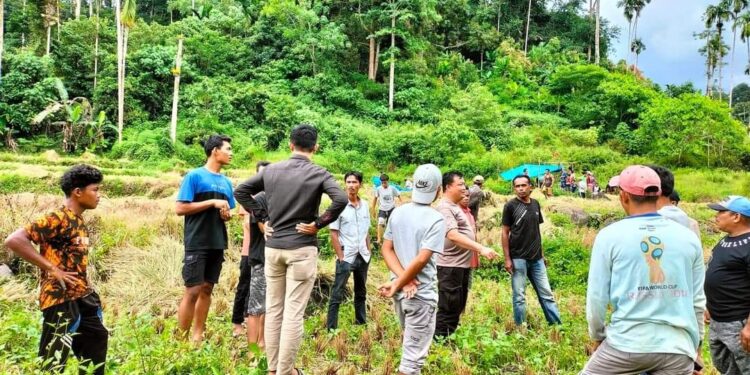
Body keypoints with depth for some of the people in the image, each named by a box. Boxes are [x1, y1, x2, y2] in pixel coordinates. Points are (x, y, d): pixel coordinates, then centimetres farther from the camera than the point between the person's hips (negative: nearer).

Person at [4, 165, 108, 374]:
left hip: (82, 296, 9)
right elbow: (14, 240, -24)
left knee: (97, 339, 20)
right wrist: (52, 269, -21)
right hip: (61, 300, -9)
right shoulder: (57, 219, -17)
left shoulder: (78, 221, 11)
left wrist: (85, 288, 10)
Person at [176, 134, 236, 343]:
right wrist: (212, 202, -15)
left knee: (207, 289, 11)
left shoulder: (226, 182, 13)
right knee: (192, 291, -5)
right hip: (197, 244, -6)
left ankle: (198, 336, 20)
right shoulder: (195, 176, -6)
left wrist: (227, 214, -3)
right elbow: (180, 208, -12)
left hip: (218, 244, 6)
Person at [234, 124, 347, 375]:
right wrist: (318, 224, -11)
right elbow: (341, 200, -22)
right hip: (302, 249, -4)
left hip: (272, 247, 4)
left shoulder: (271, 170, 5)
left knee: (273, 309, 13)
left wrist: (263, 218, 8)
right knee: (294, 312, 2)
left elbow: (240, 191, 9)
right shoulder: (319, 173, -8)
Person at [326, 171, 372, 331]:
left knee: (361, 292, 18)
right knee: (337, 294, 0)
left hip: (363, 256, 6)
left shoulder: (365, 205, 4)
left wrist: (368, 251, 7)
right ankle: (331, 328, 7)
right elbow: (333, 234, -10)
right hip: (346, 257, -5)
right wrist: (341, 256, -13)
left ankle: (361, 324, 31)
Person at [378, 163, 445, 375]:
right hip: (421, 294, -6)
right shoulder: (436, 219, -15)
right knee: (414, 354, 4)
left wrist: (402, 279, -8)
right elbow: (422, 259, -21)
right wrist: (398, 284, -13)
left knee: (410, 341, 27)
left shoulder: (398, 212, 4)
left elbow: (387, 249, 1)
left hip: (400, 291, 7)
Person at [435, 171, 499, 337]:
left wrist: (478, 249, 23)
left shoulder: (455, 206, 15)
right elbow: (453, 235, -32)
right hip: (450, 267, -11)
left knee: (458, 307, 19)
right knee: (448, 309, -4)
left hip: (462, 265, 11)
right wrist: (481, 248, -36)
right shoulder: (445, 208, -18)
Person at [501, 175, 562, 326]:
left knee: (546, 294, 10)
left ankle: (558, 325, 18)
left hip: (536, 258, 5)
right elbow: (505, 233, -6)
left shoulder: (535, 204, 7)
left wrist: (542, 253, 14)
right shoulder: (510, 206, -7)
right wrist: (507, 259, -10)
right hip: (518, 258, -4)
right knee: (519, 297, 3)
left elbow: (537, 230, 15)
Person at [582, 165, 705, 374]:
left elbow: (596, 297, -3)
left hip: (626, 343, -3)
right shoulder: (688, 237, 3)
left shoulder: (610, 236, -6)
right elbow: (698, 301, 10)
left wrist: (597, 336, 13)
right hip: (677, 347, 3)